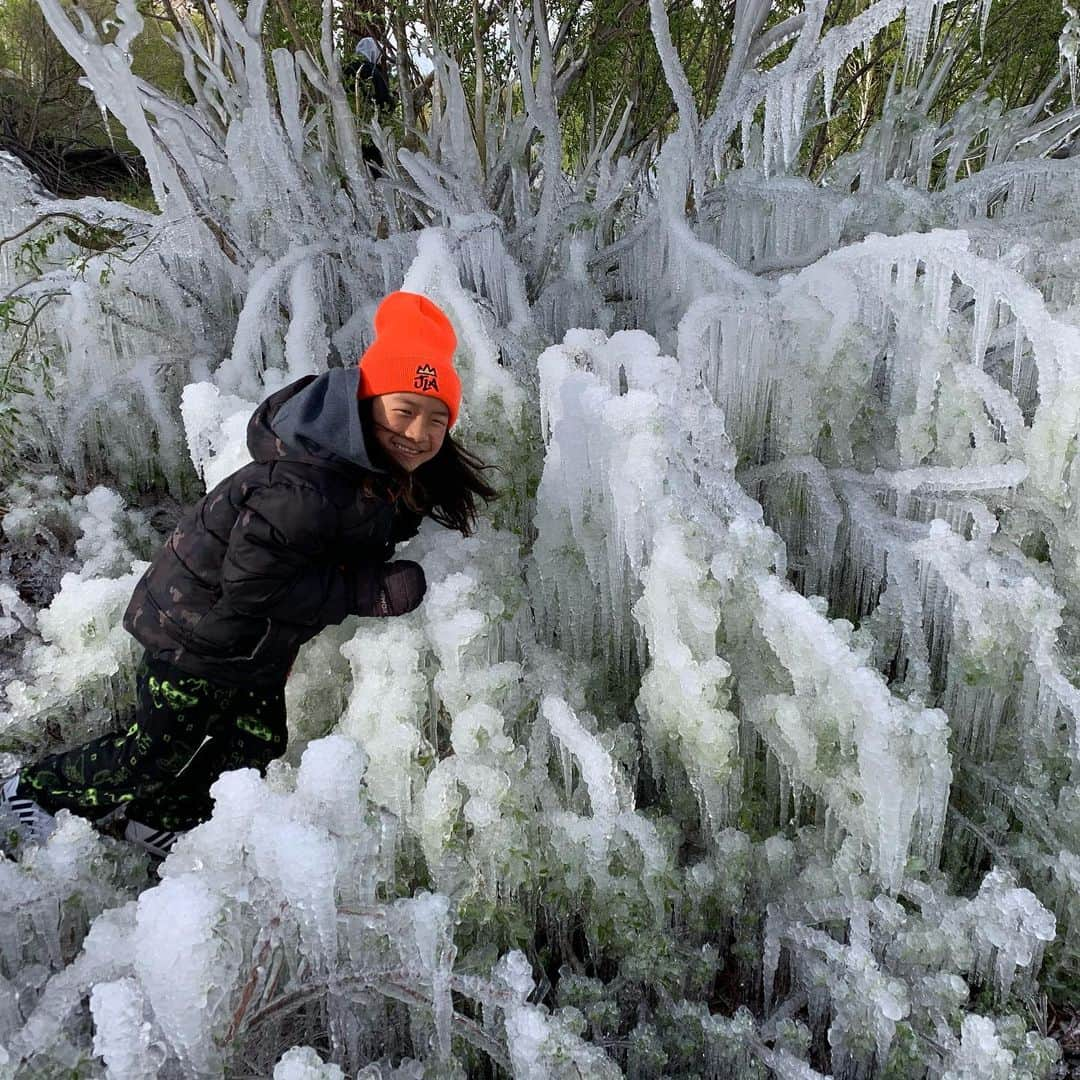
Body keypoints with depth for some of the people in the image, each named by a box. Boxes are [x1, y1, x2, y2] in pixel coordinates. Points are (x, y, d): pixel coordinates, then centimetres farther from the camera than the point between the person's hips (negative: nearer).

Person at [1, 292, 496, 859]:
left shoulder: (382, 473, -7)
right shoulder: (304, 487, -38)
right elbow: (250, 583, -34)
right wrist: (369, 590, -32)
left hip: (258, 641, 9)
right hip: (196, 628, -8)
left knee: (256, 745, 20)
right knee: (159, 753, 10)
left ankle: (157, 819, 44)